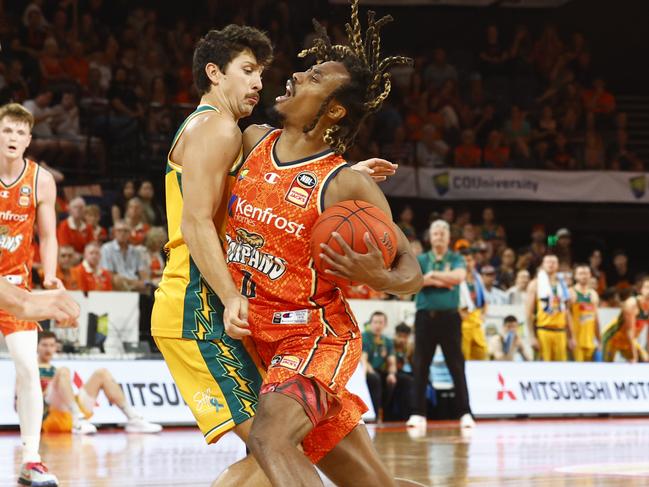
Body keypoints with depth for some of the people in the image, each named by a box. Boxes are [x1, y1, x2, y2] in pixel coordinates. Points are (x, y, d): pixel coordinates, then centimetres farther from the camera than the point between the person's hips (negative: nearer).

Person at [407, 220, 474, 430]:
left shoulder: (457, 260, 8)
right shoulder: (420, 260, 10)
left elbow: (459, 276, -13)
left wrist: (433, 275, -8)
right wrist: (445, 281, -10)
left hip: (449, 317, -1)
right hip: (425, 316, 1)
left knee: (457, 366, -3)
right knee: (420, 367, 0)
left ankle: (465, 413, -3)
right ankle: (418, 413, 4)